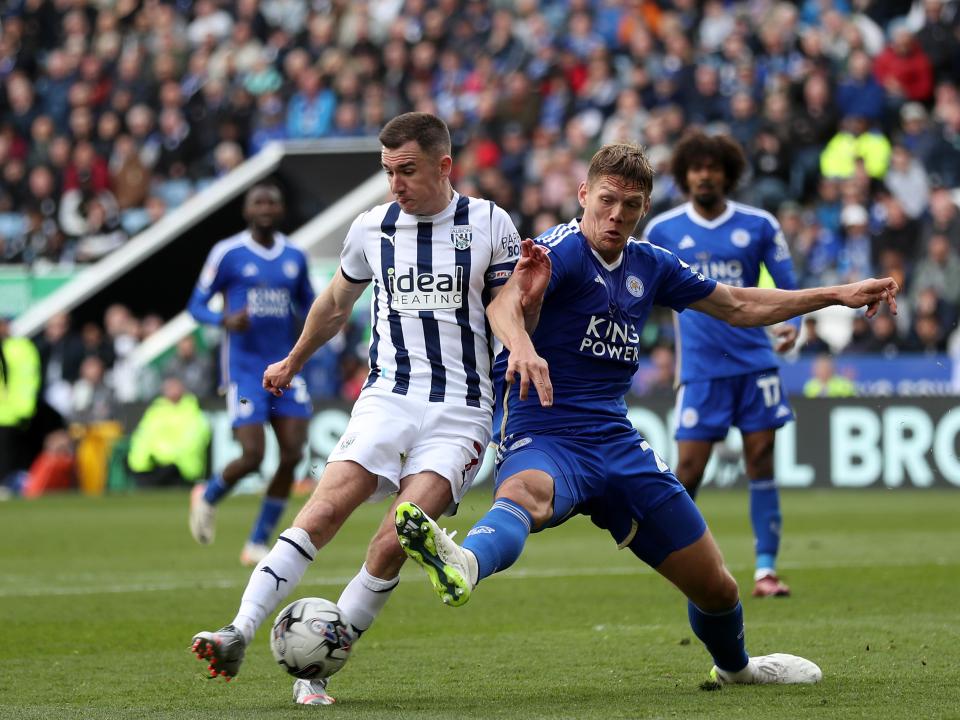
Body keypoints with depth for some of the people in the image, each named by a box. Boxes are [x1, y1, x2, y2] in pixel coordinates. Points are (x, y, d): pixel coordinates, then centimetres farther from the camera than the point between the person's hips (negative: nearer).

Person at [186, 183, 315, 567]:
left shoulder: (295, 257, 10)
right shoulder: (227, 253, -4)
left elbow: (307, 305, 22)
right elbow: (196, 305, -1)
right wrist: (225, 320, -22)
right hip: (245, 367, -5)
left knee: (292, 454, -6)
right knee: (252, 456, -13)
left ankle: (257, 544, 7)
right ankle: (208, 496, 22)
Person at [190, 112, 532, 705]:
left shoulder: (490, 223, 0)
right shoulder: (371, 229, 9)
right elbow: (336, 304, 27)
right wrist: (293, 363, 39)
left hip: (459, 413, -2)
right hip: (387, 397, 2)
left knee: (394, 542, -18)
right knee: (326, 509, -20)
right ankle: (240, 633, -24)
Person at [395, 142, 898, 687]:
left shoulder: (650, 265, 12)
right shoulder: (563, 250, -10)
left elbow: (739, 306, 26)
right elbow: (507, 301, -32)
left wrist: (840, 295, 26)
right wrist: (521, 344, -55)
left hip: (617, 445, 6)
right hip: (543, 440, -6)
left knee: (716, 587, 10)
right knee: (526, 492, -43)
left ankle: (736, 666, 42)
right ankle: (463, 567, -75)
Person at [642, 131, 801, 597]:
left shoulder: (758, 225, 2)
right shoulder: (662, 231, 3)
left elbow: (788, 286, 7)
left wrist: (792, 323, -11)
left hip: (754, 363, 1)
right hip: (701, 367, -1)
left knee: (761, 463, -1)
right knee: (689, 466, -5)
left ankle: (765, 569, 4)